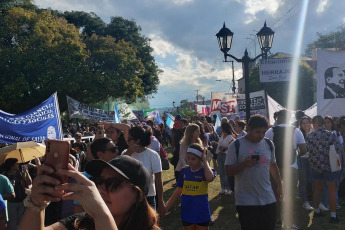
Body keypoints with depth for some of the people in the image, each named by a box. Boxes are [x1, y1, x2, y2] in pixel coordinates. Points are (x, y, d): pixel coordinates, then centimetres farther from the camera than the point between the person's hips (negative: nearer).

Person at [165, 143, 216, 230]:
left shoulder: (206, 171, -10)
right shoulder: (184, 171, 0)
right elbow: (178, 191, 7)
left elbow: (209, 177, -35)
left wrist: (205, 160, -23)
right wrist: (167, 206, 6)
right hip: (187, 213, 3)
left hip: (201, 214, -3)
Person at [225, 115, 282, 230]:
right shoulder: (236, 145, -8)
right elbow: (229, 172, -8)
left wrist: (279, 186, 16)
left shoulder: (268, 144, 6)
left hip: (268, 199, 5)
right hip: (246, 202, -4)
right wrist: (244, 164, -24)